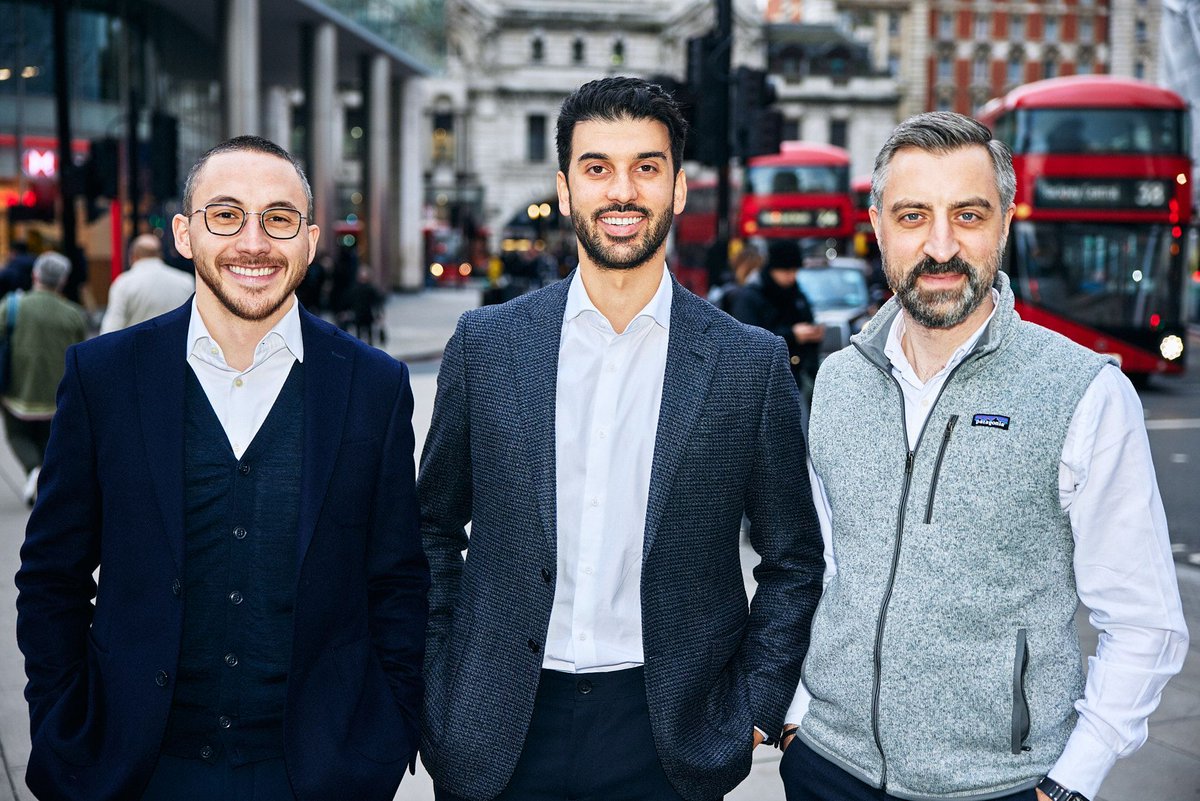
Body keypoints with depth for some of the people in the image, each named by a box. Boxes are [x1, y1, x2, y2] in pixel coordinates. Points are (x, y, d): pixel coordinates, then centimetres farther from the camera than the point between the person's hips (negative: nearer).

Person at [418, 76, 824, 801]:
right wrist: (436, 690, 3)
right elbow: (435, 529, 8)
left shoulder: (751, 365, -3)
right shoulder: (485, 345, 0)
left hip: (668, 737, 0)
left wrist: (755, 712, -2)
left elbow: (792, 562, 4)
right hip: (500, 735, 1)